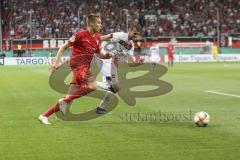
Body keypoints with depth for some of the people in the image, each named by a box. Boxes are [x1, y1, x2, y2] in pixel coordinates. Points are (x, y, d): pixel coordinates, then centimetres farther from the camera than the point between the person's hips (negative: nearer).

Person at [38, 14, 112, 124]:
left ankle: (44, 116, 10)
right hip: (78, 64, -8)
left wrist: (107, 55, 4)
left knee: (70, 97, 4)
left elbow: (99, 54, 25)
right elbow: (64, 47, -1)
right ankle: (65, 100, -16)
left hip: (85, 67, 8)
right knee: (92, 85, -29)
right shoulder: (81, 35, -6)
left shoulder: (97, 38, 15)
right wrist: (57, 61, -10)